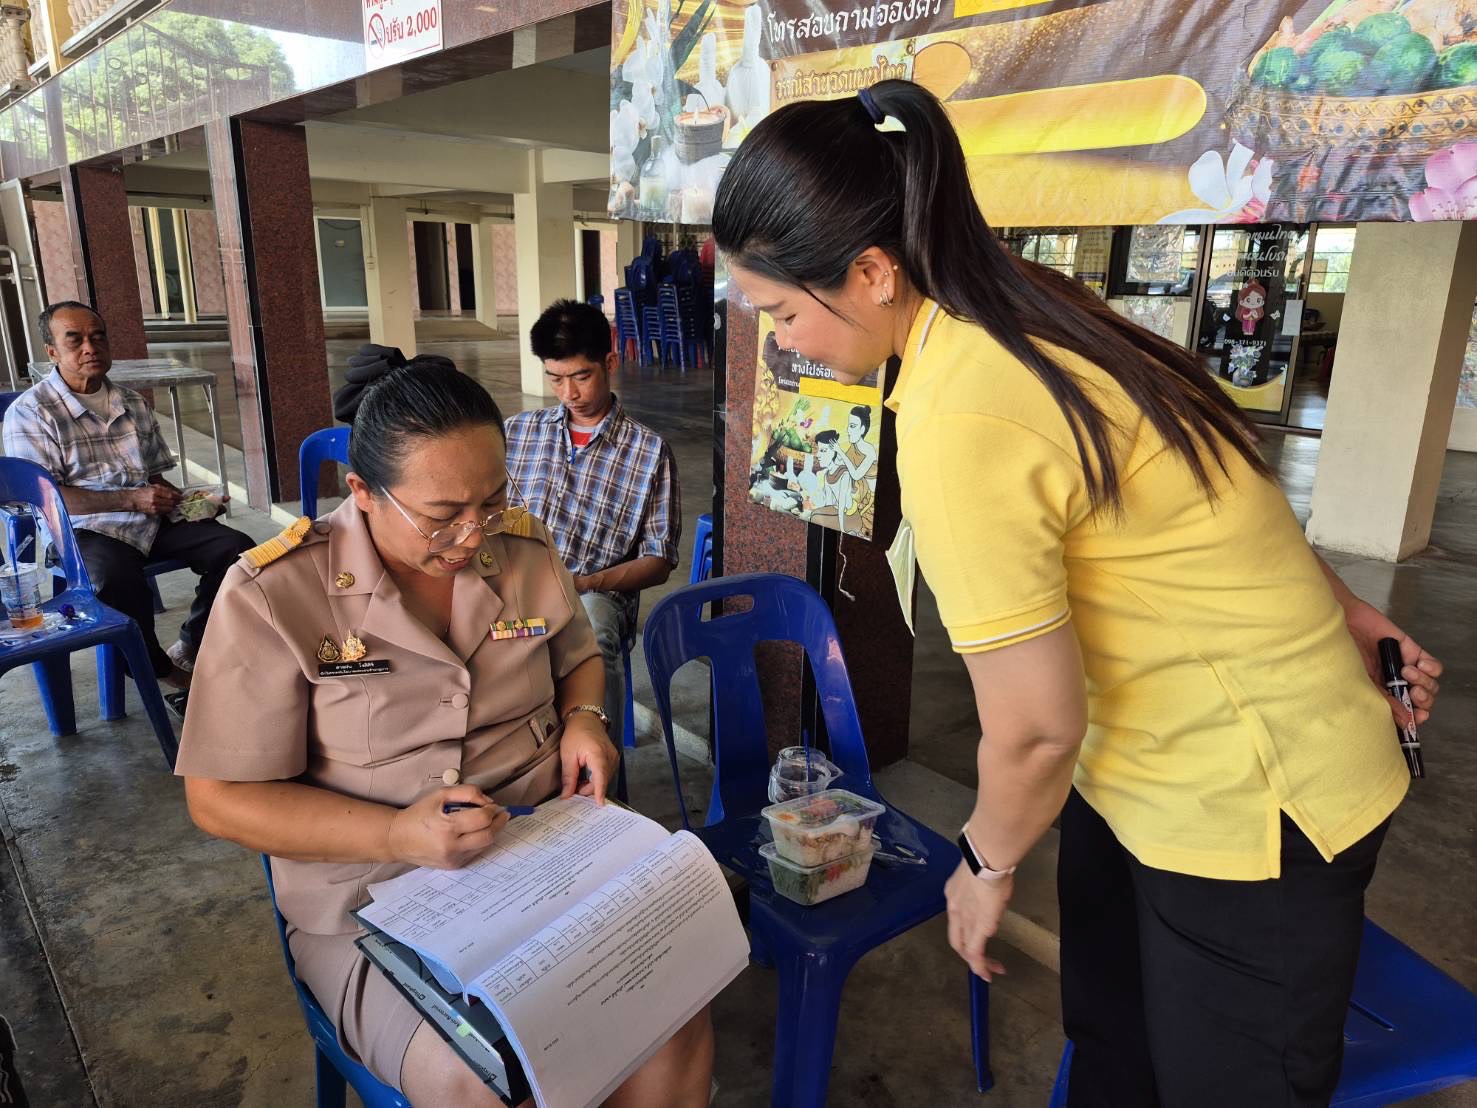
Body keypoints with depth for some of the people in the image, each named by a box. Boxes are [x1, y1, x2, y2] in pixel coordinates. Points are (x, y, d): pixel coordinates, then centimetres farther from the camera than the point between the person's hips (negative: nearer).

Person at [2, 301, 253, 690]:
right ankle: (156, 668, -8)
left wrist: (176, 498, 1)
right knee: (116, 582, -37)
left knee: (235, 548, -17)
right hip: (87, 529, -5)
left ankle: (188, 651, 0)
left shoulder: (134, 403, 18)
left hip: (154, 520, 6)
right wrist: (130, 500, -17)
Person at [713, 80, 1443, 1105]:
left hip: (1253, 805, -8)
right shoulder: (1024, 313, -2)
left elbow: (1035, 730, -22)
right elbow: (1193, 485, 8)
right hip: (1139, 765, 8)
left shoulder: (958, 425, -31)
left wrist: (987, 866, -2)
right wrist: (1336, 604, 17)